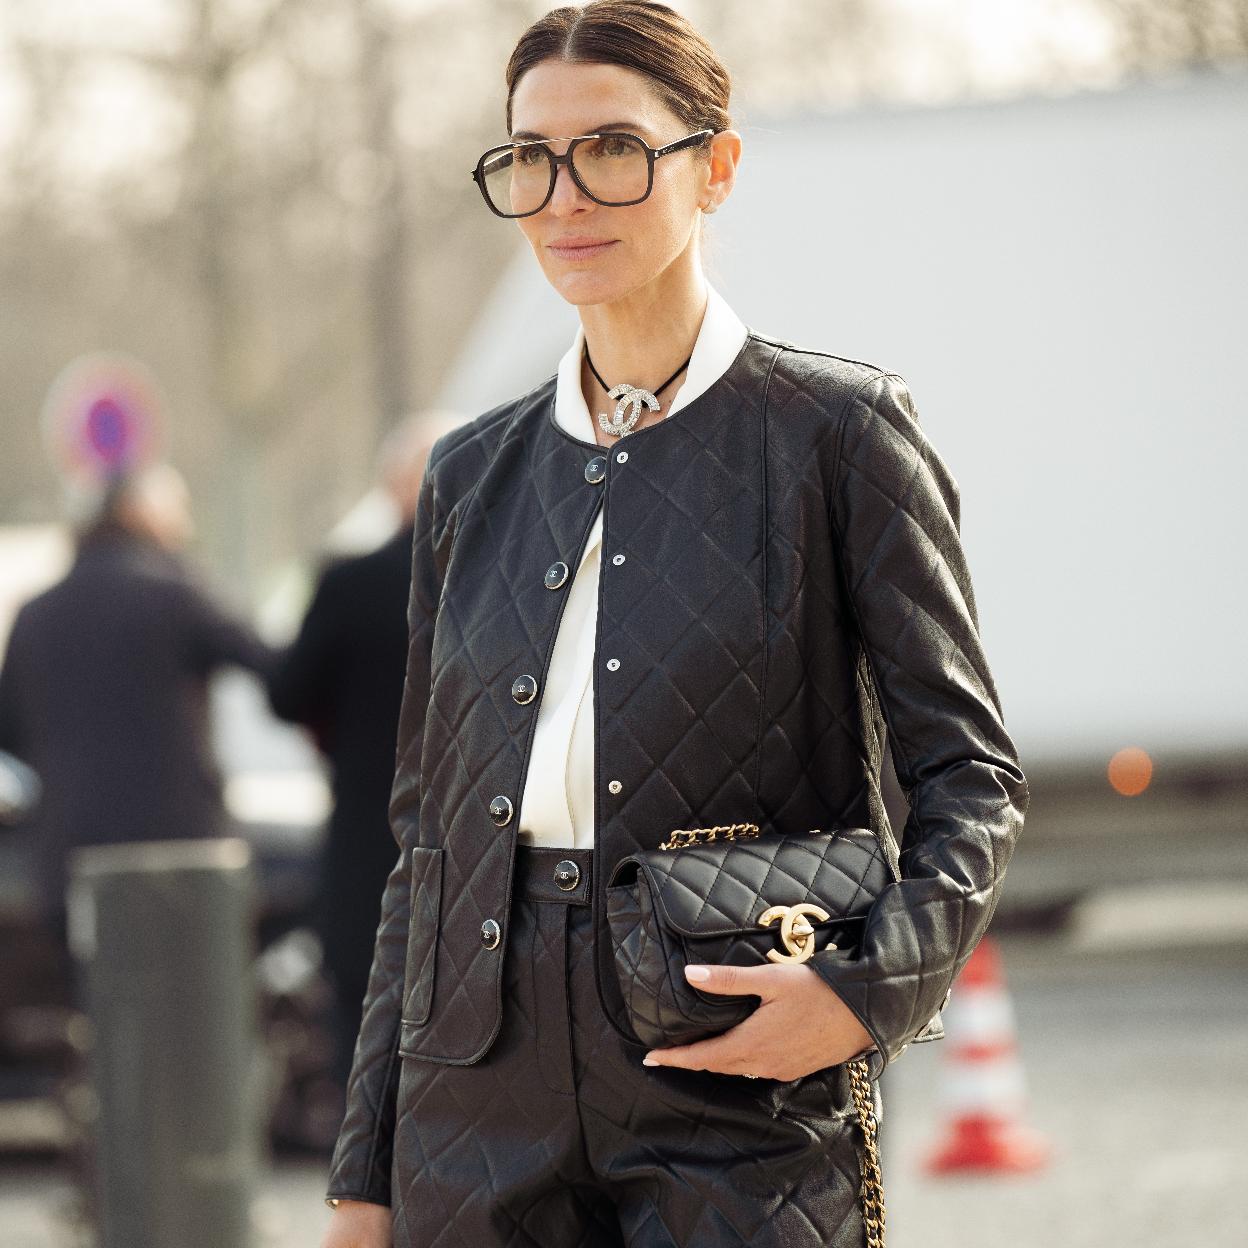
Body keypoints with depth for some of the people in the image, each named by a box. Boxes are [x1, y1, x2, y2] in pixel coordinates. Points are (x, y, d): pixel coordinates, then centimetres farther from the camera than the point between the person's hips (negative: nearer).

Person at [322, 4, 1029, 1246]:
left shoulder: (834, 432, 1)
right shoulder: (473, 474, 13)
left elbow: (970, 776, 0)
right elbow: (426, 834, 16)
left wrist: (867, 986, -18)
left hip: (738, 1113, -4)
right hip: (482, 1109, 4)